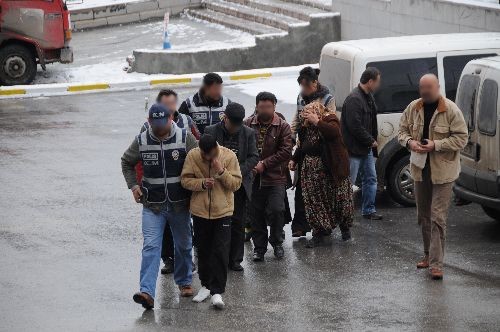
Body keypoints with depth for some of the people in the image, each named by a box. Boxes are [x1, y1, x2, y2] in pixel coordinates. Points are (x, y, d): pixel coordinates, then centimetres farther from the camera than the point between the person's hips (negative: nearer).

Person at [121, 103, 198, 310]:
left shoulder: (185, 138, -7)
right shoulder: (141, 141, -2)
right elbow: (127, 162, 15)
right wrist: (133, 185, 3)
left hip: (179, 204, 1)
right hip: (152, 206, 0)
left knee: (183, 245, 15)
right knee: (151, 247, -12)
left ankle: (184, 281, 38)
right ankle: (147, 292, -21)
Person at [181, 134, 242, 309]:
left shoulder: (229, 156, -9)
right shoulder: (192, 156, -6)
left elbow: (236, 183, -8)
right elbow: (185, 180, -2)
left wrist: (222, 172, -23)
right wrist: (202, 183, -19)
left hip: (222, 211, -2)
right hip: (200, 211, 2)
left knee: (221, 252, -6)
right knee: (203, 250, 13)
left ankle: (217, 291, -4)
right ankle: (206, 285, 29)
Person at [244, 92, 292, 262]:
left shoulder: (282, 126, -2)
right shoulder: (248, 124, 2)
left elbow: (286, 151, -9)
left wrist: (264, 164, -15)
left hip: (275, 177, -2)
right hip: (253, 177, 2)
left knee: (276, 209, -11)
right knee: (256, 214, 7)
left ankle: (277, 242, 12)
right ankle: (259, 247, 20)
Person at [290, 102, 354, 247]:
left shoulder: (330, 120, -11)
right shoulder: (306, 127, 8)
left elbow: (333, 132, -35)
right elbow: (302, 146, 23)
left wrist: (317, 122, -36)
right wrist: (294, 160, 16)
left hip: (332, 169, -5)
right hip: (312, 172, 5)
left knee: (340, 199, 4)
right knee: (314, 203, -1)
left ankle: (345, 228, 27)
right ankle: (319, 233, 6)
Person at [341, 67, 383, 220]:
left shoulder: (368, 96, 11)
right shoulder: (354, 99, -22)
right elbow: (355, 126, -25)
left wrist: (373, 140, 10)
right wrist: (371, 141, -14)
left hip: (366, 147, 10)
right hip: (354, 148, -10)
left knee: (371, 178, 15)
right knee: (348, 181, -4)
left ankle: (368, 210, 25)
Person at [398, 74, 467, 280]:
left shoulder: (451, 110, -11)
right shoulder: (413, 108, 3)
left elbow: (461, 138, -11)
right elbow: (402, 131, 13)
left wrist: (436, 145, -21)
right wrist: (409, 142, -10)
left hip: (443, 172, -5)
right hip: (420, 170, 5)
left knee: (438, 218, -9)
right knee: (423, 216, 16)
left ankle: (436, 263, -9)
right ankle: (429, 255, 31)